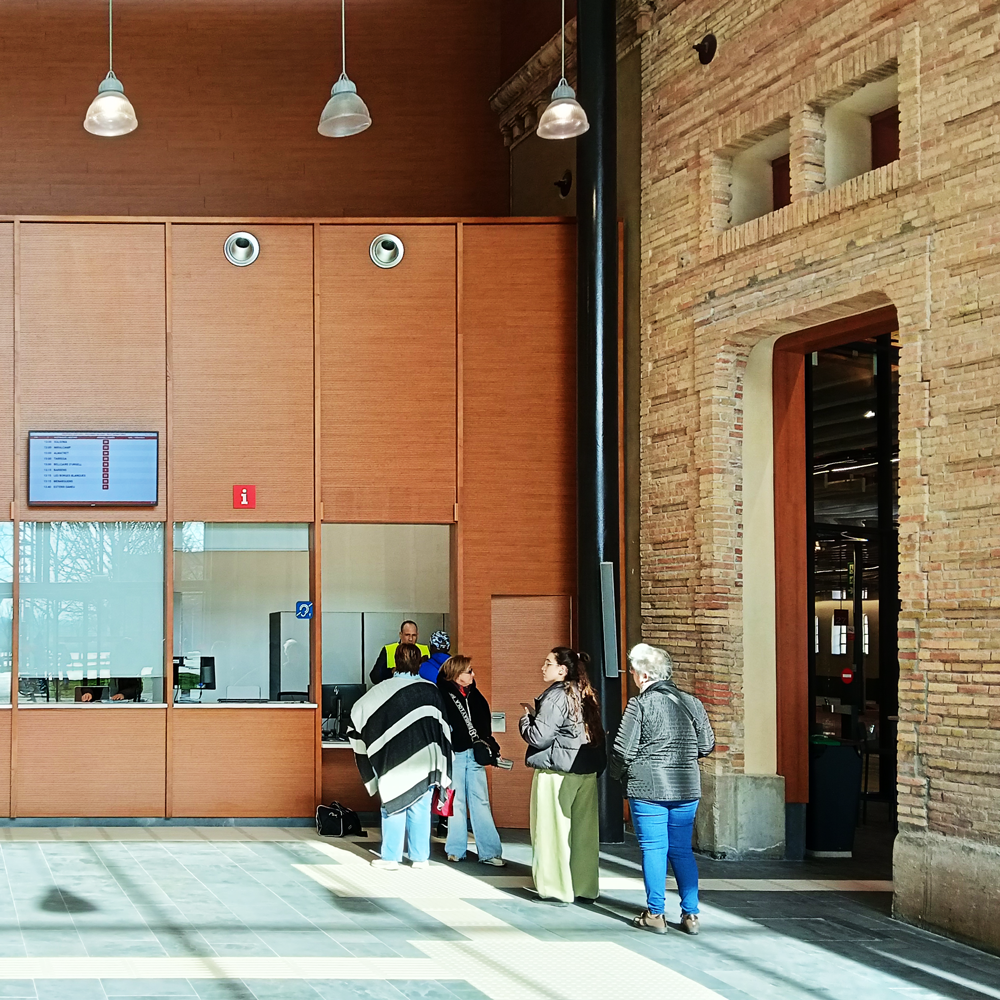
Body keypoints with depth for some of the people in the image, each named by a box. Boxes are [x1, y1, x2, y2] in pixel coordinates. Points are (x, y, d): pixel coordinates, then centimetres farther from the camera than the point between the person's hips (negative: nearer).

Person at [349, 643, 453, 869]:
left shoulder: (384, 690, -7)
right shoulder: (431, 690, -1)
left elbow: (358, 711, -6)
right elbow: (443, 726, 3)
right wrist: (441, 767, 11)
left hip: (395, 761, -2)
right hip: (424, 758, 2)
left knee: (393, 807, 7)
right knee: (421, 808, 8)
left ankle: (390, 857, 8)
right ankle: (420, 857, 12)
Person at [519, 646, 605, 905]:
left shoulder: (555, 697, -13)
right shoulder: (586, 696, 12)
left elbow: (539, 737, -16)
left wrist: (526, 718, 2)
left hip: (557, 772, -8)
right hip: (587, 773, 8)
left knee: (554, 830, 0)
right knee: (583, 830, 11)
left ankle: (557, 890, 3)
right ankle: (586, 888, 16)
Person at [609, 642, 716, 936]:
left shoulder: (639, 705, -11)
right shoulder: (692, 703, 3)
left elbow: (623, 749, -10)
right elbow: (707, 746, 8)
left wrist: (619, 775, 10)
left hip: (647, 789, -4)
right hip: (686, 790, 4)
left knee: (654, 849, 4)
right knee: (682, 850, 12)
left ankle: (655, 915, 7)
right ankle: (690, 914, 11)